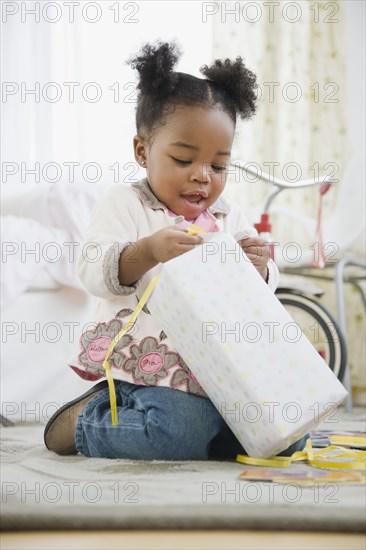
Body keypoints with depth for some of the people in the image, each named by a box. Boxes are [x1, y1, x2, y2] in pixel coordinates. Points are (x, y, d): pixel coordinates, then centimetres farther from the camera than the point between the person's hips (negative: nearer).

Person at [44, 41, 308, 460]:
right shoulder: (124, 205, 0)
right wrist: (149, 251, -31)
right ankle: (85, 418, 1)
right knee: (182, 434, -30)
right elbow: (94, 273, -13)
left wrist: (258, 270, -10)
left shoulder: (229, 219, 15)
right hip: (146, 371, -6)